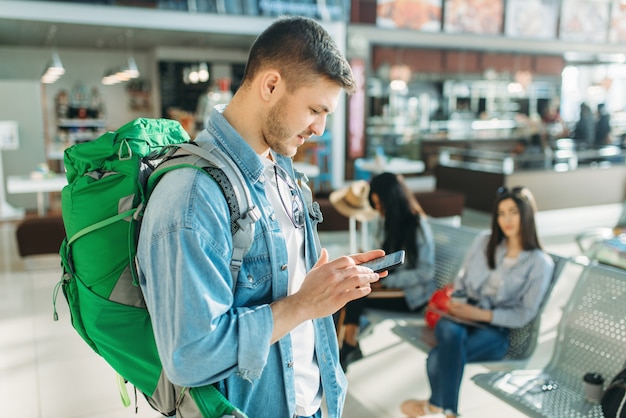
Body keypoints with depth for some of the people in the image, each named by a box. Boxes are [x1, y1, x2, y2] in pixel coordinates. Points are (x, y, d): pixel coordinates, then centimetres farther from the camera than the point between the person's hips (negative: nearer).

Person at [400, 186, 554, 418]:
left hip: (496, 330, -3)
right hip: (464, 317, 3)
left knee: (439, 355, -33)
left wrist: (480, 314, -15)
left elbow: (524, 314, -3)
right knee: (450, 333, -37)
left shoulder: (540, 263, -1)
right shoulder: (484, 242, 11)